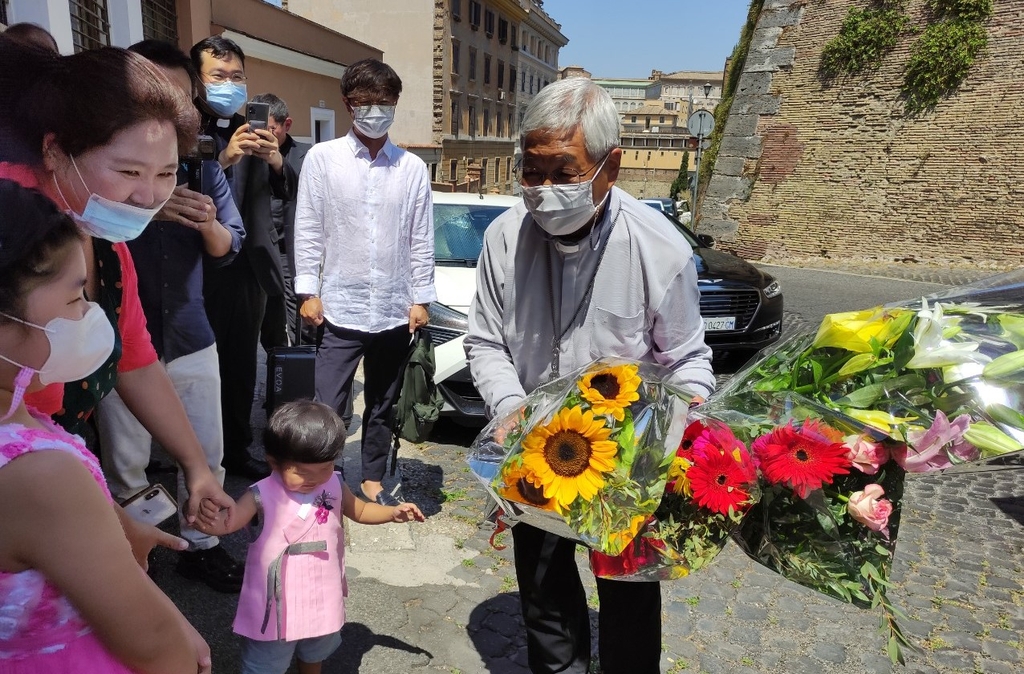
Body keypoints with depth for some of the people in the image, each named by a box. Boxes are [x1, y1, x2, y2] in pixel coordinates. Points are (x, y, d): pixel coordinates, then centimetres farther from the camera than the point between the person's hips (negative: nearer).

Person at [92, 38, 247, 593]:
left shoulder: (201, 166, 3)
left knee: (207, 456, 12)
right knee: (124, 467, 8)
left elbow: (228, 248, 5)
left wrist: (210, 224, -17)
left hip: (189, 337, 3)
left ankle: (200, 546, 31)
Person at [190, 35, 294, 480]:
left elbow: (287, 194, 6)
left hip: (251, 267, 5)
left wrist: (276, 161, -13)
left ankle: (237, 451, 27)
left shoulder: (252, 134, 10)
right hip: (203, 271, -5)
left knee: (242, 368, 13)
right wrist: (224, 159, -26)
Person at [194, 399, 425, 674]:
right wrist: (211, 520, -53)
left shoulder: (334, 486, -9)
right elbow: (229, 521, -30)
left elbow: (360, 511, 6)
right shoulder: (263, 495, -23)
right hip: (277, 603, -4)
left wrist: (393, 512, -8)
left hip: (322, 598, 4)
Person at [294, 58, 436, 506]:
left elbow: (421, 239, 4)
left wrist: (420, 298, 2)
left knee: (382, 405, 15)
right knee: (328, 406, -2)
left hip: (395, 311, 2)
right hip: (341, 308, -2)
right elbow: (308, 230, -1)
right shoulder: (322, 158, -1)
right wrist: (308, 291, -4)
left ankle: (372, 479, 32)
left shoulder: (413, 168, 3)